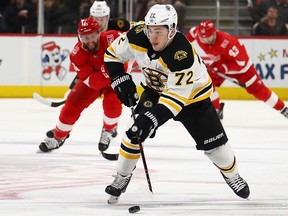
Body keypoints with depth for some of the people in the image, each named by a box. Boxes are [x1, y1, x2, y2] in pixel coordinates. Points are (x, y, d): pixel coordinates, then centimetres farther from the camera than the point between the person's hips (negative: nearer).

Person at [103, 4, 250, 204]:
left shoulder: (182, 54, -41)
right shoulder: (138, 37, -26)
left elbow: (176, 95, -41)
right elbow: (113, 53, -7)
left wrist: (153, 118, -50)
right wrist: (120, 80, -18)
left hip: (191, 94, -3)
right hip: (156, 90, 3)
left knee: (213, 142, 0)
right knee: (134, 132, -15)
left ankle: (232, 175, 29)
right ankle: (122, 178, 1)